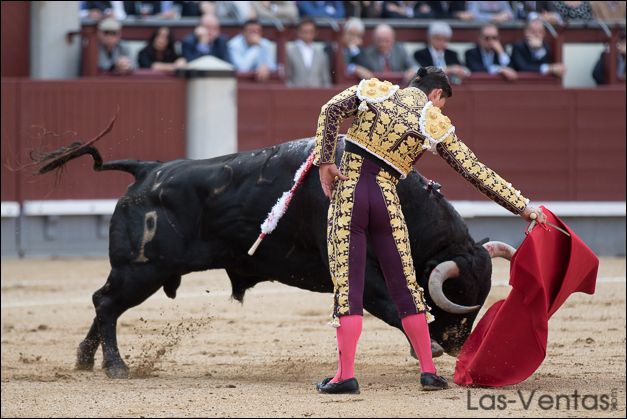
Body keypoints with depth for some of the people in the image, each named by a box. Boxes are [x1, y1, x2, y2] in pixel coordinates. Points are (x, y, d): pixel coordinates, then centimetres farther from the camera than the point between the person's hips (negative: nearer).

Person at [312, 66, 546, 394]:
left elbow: (330, 111, -3)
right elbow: (476, 172, 3)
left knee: (347, 287, -1)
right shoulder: (436, 125, 4)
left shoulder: (377, 91, 8)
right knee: (405, 287, 11)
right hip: (385, 198, 0)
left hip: (348, 192, 1)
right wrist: (522, 206, 8)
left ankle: (345, 375, -8)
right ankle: (428, 370, 13)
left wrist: (325, 161, -1)